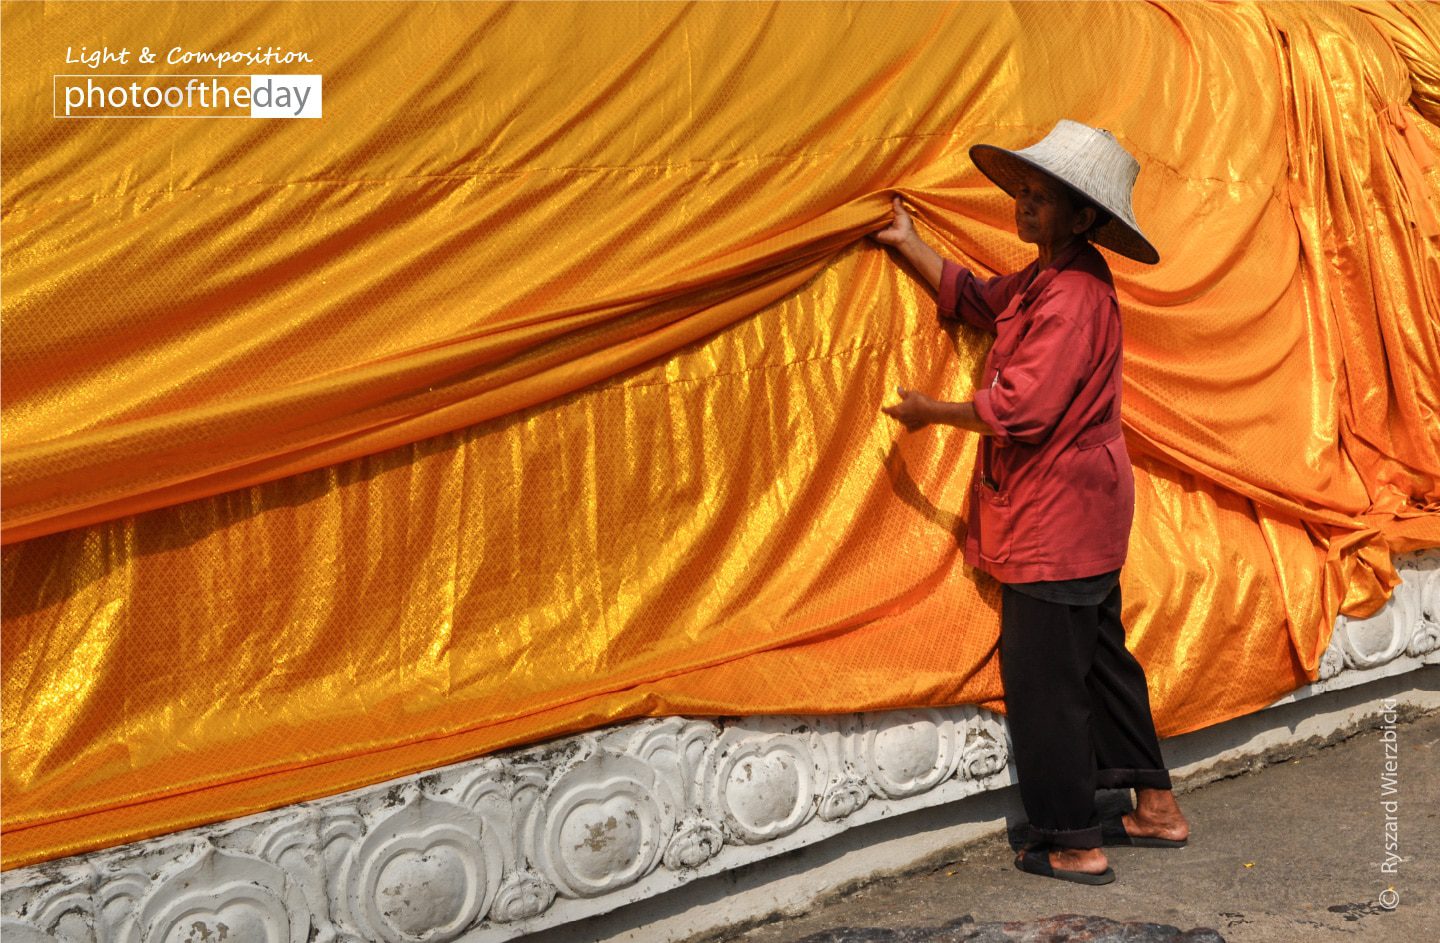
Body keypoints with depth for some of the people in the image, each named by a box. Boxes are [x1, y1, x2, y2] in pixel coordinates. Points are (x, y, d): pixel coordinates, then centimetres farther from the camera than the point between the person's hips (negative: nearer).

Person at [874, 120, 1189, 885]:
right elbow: (977, 300, 27)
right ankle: (1155, 807, 31)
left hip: (1057, 517, -11)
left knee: (1041, 679, -1)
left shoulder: (1072, 295, -22)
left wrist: (931, 412, -12)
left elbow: (1020, 406, -26)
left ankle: (1072, 843, 9)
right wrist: (910, 245, 26)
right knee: (1099, 661, 19)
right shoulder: (1043, 278, 10)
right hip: (1080, 518, 11)